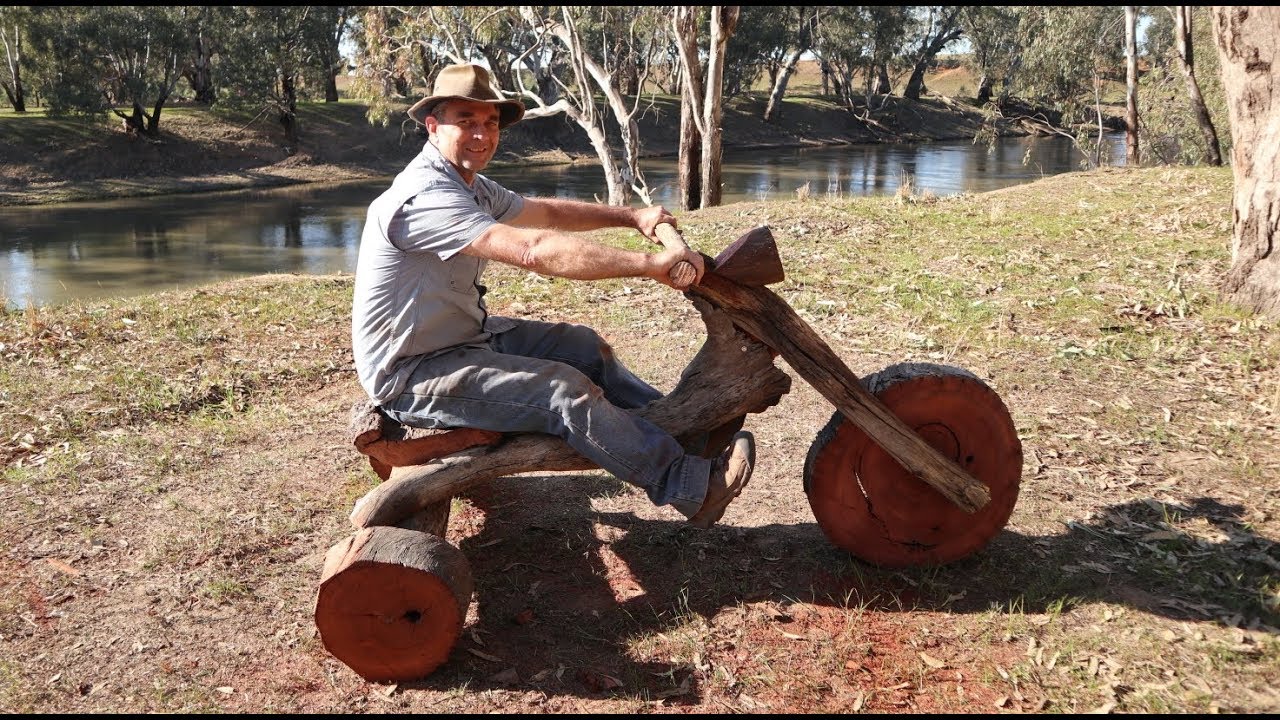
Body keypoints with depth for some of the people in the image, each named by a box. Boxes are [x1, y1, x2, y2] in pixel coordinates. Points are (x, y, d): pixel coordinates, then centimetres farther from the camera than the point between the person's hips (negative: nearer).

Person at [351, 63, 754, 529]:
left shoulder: (471, 187, 7)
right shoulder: (424, 196, -26)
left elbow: (546, 212, 20)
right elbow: (535, 250, -34)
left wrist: (631, 216, 7)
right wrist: (651, 264, -33)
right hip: (412, 374, -10)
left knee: (583, 346, 5)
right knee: (567, 390, -19)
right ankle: (694, 488, -13)